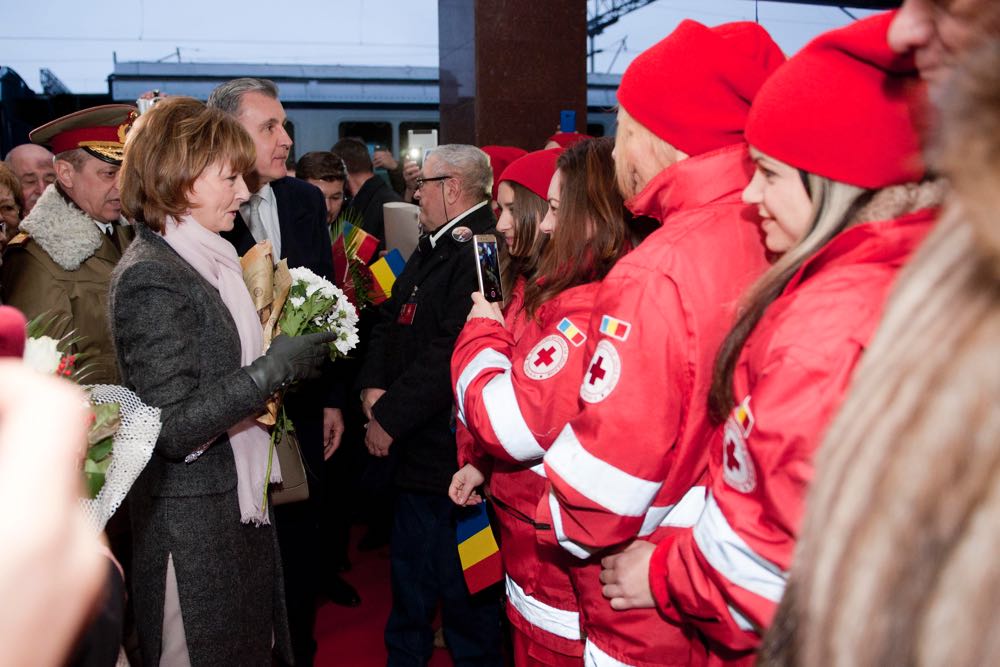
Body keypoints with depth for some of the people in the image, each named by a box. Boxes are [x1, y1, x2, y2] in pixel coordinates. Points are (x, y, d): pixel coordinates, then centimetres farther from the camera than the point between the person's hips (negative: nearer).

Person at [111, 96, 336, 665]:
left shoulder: (211, 258, 10)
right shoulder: (150, 277, -19)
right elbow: (172, 427, -24)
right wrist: (273, 369, -22)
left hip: (242, 501, 8)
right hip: (193, 518, -8)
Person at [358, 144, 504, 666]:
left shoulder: (480, 251, -21)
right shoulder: (433, 247, 13)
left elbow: (451, 353, -27)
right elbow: (392, 319, 15)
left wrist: (391, 417, -19)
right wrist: (374, 385, -1)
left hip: (453, 449, -10)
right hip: (417, 447, 10)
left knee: (461, 588, 6)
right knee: (409, 567, 24)